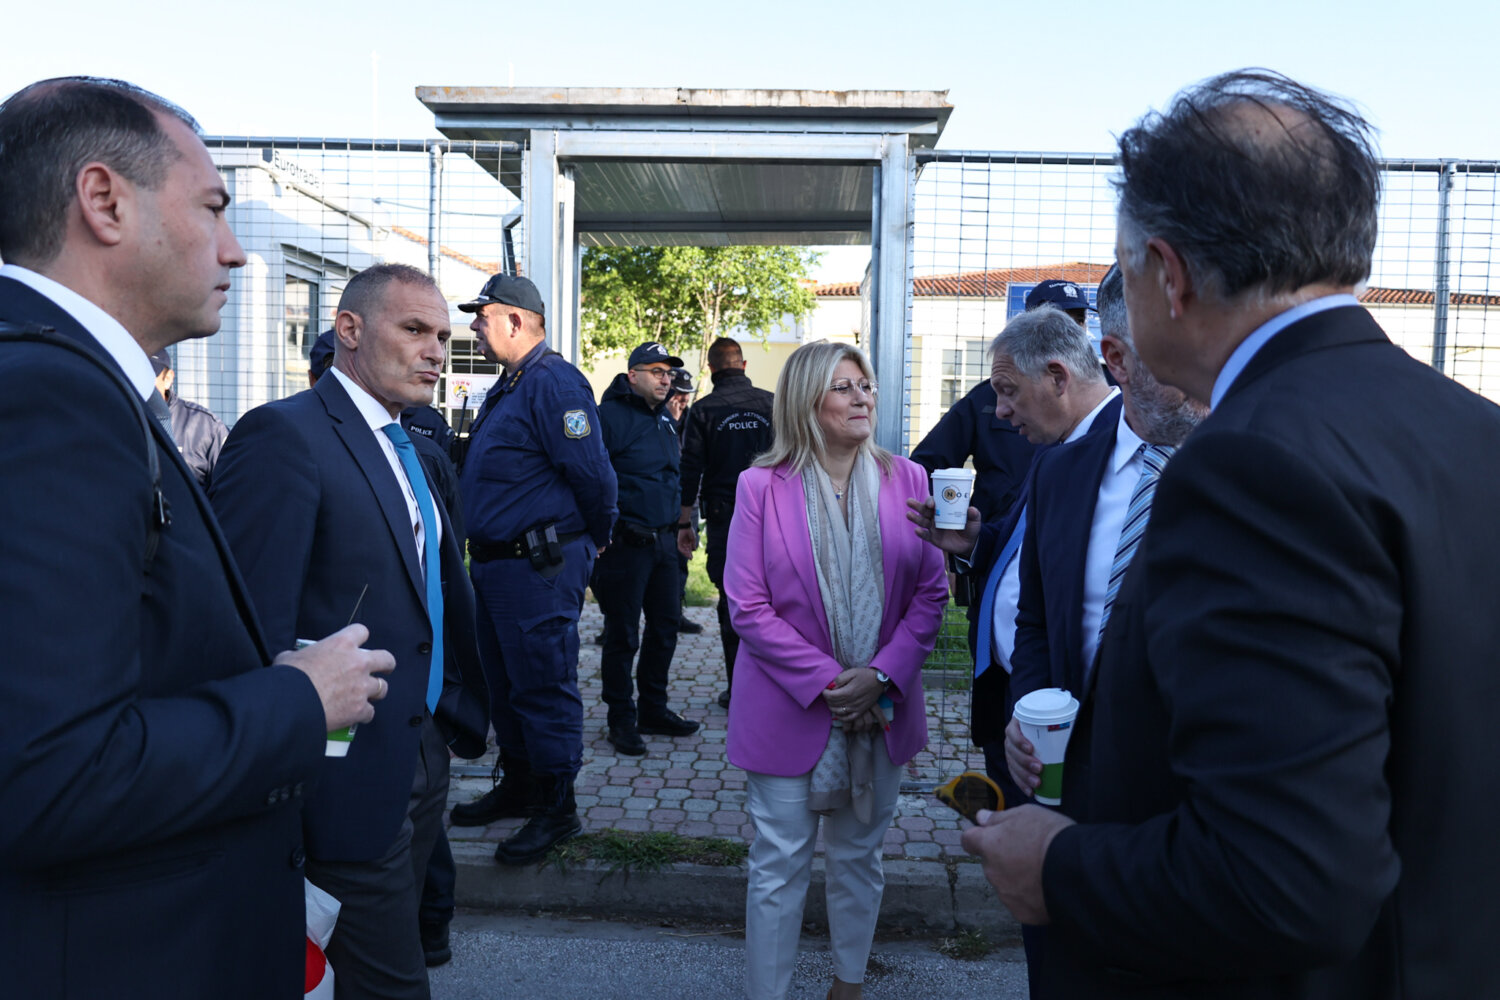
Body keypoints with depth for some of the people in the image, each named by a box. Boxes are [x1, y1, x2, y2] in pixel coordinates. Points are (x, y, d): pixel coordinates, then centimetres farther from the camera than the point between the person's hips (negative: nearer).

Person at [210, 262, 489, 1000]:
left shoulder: (408, 447, 13)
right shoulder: (284, 435, -16)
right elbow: (254, 626, -21)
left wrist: (455, 718, 13)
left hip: (423, 759, 8)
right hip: (357, 776, -8)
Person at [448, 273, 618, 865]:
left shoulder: (553, 383, -17)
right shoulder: (509, 386, 16)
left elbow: (592, 473, -20)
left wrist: (591, 542, -6)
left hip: (539, 570, -10)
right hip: (496, 564, 10)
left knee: (543, 688, -1)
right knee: (503, 682, 18)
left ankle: (557, 810, 12)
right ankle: (518, 787, 34)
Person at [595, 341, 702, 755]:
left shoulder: (665, 421, 15)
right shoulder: (610, 416, -10)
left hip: (663, 540, 8)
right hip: (625, 544, -8)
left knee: (665, 627, 14)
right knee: (622, 635, 2)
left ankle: (654, 710, 28)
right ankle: (621, 720, 14)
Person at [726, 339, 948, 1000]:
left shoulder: (906, 479, 0)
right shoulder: (762, 486, -7)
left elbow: (931, 592, -1)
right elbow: (748, 606, -9)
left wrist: (881, 676, -13)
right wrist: (827, 682, -15)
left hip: (881, 708, 3)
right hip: (790, 709, -3)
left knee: (859, 858, 18)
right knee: (779, 868, 6)